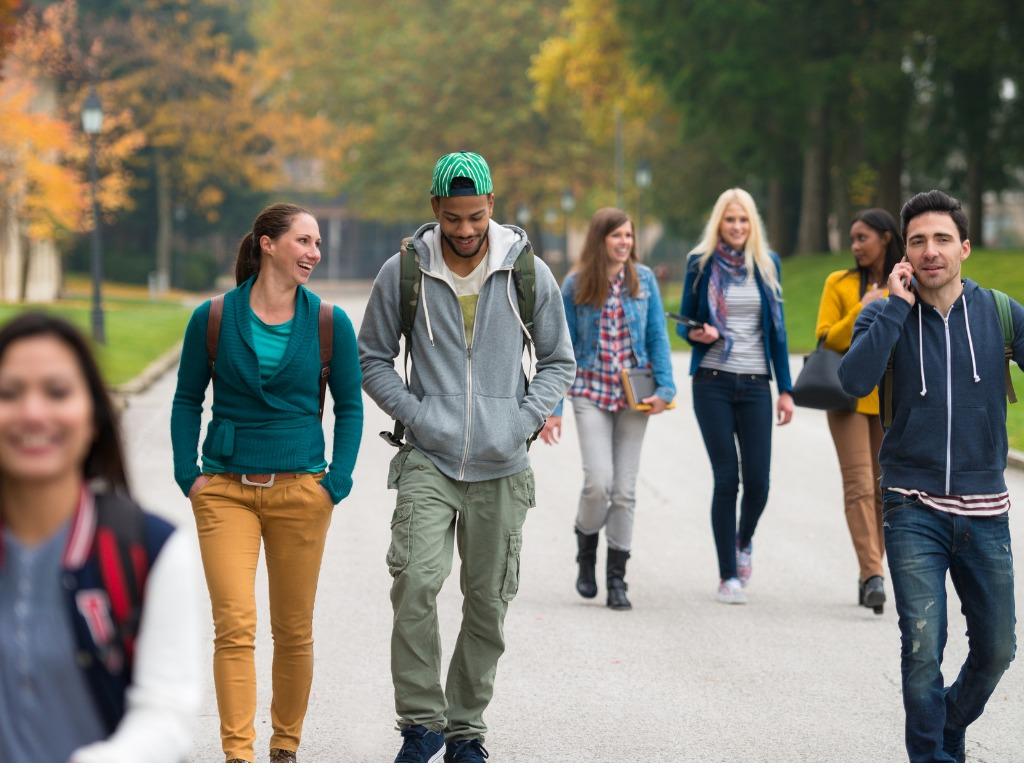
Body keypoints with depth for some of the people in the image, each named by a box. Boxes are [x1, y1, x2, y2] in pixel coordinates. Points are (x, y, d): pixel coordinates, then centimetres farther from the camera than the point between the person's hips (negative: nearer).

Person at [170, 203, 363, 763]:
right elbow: (187, 401, 8)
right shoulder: (213, 320, 0)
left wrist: (337, 481, -2)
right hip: (225, 491, -1)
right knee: (234, 627, -11)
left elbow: (349, 406, 8)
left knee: (293, 630, 7)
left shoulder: (329, 324, 2)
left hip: (300, 491, 1)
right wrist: (187, 474, -1)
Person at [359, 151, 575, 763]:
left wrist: (525, 420, -4)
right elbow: (373, 358, 9)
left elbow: (559, 361, 11)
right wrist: (414, 413, -5)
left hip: (502, 466, 1)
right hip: (428, 460, -1)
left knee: (488, 602, 5)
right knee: (417, 581, -20)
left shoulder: (529, 273, 1)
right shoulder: (402, 274, -1)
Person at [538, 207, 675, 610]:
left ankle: (617, 579, 10)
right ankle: (586, 547, 14)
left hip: (633, 395, 2)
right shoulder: (575, 285, -2)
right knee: (599, 481, -15)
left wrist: (664, 388, -8)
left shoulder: (643, 279, 2)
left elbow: (657, 337, 4)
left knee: (624, 490, 2)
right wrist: (552, 408, -2)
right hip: (591, 393, -2)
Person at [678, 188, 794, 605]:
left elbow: (777, 329, 11)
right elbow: (683, 321, 9)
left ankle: (744, 540, 30)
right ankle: (728, 576, 4)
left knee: (758, 480, -3)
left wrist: (785, 389, 7)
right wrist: (696, 334, -15)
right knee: (727, 479, -5)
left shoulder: (767, 265, 8)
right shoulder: (701, 263, 3)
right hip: (713, 382, -2)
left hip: (754, 385, 2)